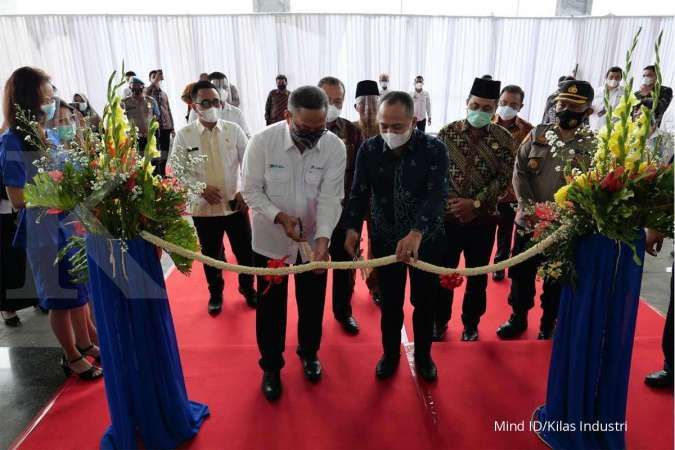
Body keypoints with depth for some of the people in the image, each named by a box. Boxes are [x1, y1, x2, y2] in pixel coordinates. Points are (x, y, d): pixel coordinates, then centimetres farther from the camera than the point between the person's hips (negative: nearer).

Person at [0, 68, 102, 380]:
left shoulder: (52, 136, 3)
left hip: (71, 222, 7)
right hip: (45, 230, -6)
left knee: (80, 288, 19)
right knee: (59, 298, 9)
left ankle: (86, 343, 39)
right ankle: (72, 357, 28)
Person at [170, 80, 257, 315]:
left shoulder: (234, 130, -2)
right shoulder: (184, 135, -5)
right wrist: (201, 188, -16)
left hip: (236, 204, 1)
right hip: (203, 207, 0)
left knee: (245, 251, 11)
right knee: (211, 254, 15)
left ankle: (247, 287, 38)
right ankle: (215, 293, 38)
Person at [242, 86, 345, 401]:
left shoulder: (335, 146, -16)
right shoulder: (262, 142, -19)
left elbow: (330, 197, -17)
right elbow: (251, 191, -12)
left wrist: (323, 238, -32)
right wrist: (279, 216, -28)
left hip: (314, 240, 2)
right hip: (270, 239, -1)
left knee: (312, 303, 18)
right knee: (270, 306, 12)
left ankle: (309, 353, 46)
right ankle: (271, 366, 35)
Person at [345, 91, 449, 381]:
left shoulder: (434, 149, -15)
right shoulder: (369, 149, -8)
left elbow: (437, 195, -25)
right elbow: (359, 193, -1)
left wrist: (416, 233, -39)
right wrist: (353, 228, -16)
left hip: (426, 240, -1)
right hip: (385, 240, 1)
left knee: (424, 302, 15)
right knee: (390, 303, 15)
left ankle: (423, 354, 38)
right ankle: (390, 353, 38)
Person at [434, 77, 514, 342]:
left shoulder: (504, 139, -3)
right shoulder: (447, 133, -3)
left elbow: (503, 179, -7)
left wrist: (475, 203, -17)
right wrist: (452, 203, -13)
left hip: (483, 220, 0)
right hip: (447, 215, 0)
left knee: (477, 275, 14)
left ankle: (471, 323, 34)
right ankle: (439, 320, 31)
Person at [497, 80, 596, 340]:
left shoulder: (594, 146, -6)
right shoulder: (538, 134, 2)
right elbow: (519, 171, -1)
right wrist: (527, 207, -11)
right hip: (528, 221, 2)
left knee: (556, 281, 14)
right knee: (521, 274, 14)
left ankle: (549, 325, 36)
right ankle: (518, 318, 35)